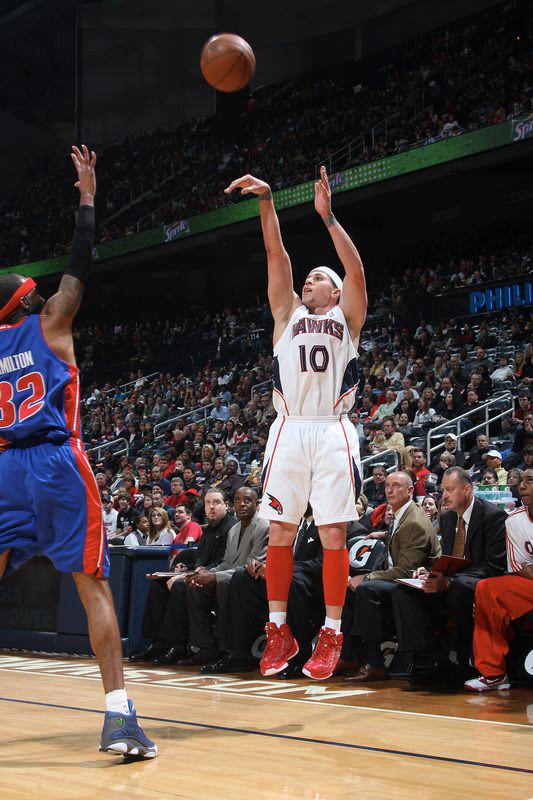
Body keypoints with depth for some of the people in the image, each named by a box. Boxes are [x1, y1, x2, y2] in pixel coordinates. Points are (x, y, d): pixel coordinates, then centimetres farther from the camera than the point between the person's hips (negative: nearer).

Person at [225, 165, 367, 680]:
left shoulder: (347, 317, 14)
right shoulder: (288, 313, 19)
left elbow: (356, 269, -3)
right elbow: (277, 256, 7)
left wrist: (327, 215, -10)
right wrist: (266, 202, -4)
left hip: (333, 431, -2)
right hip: (289, 429, 2)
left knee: (333, 532, -4)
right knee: (280, 530, 0)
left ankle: (331, 635, 2)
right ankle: (278, 631, 8)